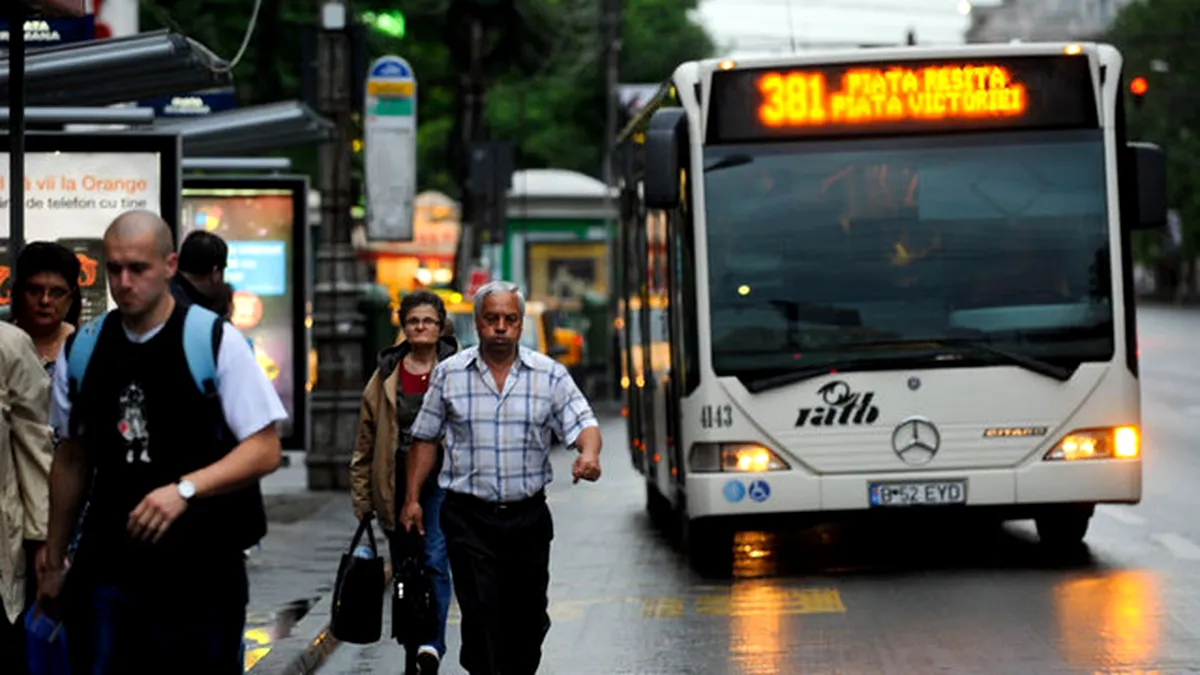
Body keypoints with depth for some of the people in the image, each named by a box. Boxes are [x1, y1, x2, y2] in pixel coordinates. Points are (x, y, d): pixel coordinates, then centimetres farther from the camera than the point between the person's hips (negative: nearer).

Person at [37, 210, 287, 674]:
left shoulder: (216, 342, -6)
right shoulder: (80, 350, 6)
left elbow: (265, 450, -9)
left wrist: (185, 488, -22)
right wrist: (53, 558, 18)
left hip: (202, 566, -3)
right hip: (107, 564, 3)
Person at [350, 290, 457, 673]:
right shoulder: (386, 376, 9)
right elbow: (366, 440, 11)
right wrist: (362, 496, 8)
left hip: (442, 480, -3)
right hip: (396, 485, 4)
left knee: (434, 560, -18)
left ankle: (432, 644, -22)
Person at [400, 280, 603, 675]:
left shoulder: (549, 374, 3)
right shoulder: (449, 374, 3)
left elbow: (582, 423, -5)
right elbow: (426, 438, 9)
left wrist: (589, 453, -28)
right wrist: (412, 498, 4)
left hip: (528, 517, 2)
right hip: (469, 519, -2)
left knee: (528, 619, 10)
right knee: (481, 618, -11)